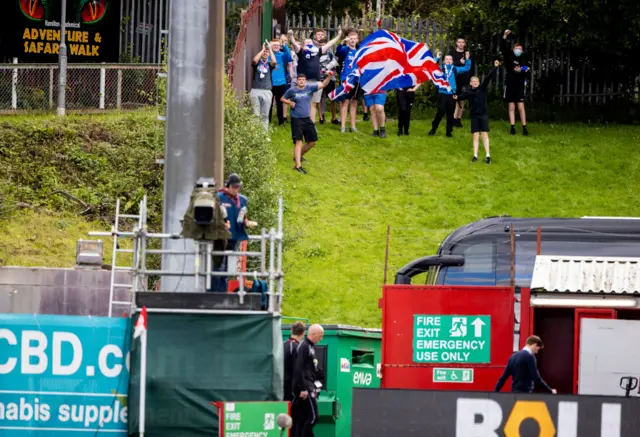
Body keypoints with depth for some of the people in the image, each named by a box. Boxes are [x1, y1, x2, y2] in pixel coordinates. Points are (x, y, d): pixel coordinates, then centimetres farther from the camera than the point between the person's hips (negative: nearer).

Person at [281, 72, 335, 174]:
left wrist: (329, 77, -24)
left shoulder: (309, 88, 1)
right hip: (296, 119, -4)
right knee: (298, 142, -13)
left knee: (312, 142, 11)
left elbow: (323, 85, -7)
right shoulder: (292, 90, -3)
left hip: (307, 119, 4)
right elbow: (282, 99, 10)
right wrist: (289, 102, -10)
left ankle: (298, 156, 33)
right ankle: (298, 165, -16)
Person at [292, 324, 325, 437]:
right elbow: (298, 368, -19)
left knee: (302, 419, 8)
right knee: (312, 416, -11)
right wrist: (303, 389, -21)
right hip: (305, 388, -9)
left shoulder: (311, 347, 17)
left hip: (309, 387, 9)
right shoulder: (304, 347, -12)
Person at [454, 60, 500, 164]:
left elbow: (488, 78, -8)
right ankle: (475, 156, 7)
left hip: (483, 114, -2)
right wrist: (457, 97, -31)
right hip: (474, 115, 2)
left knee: (484, 135, -5)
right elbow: (462, 97, -8)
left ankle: (487, 156, -5)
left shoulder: (482, 88, 0)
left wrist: (495, 67, -17)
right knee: (475, 136, 4)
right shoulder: (468, 92, 4)